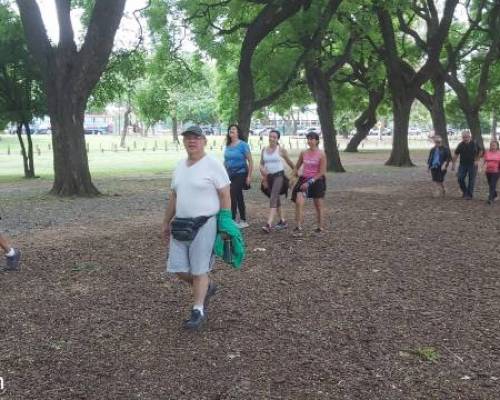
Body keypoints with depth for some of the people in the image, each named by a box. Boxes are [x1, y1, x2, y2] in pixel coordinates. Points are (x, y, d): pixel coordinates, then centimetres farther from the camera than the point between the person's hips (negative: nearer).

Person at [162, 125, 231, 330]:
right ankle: (206, 287, 33)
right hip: (180, 225, 7)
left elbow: (225, 196, -9)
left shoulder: (213, 165, -8)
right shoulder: (180, 166, 12)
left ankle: (198, 311, 14)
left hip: (204, 225, -7)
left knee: (199, 269, -1)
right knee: (178, 268, 7)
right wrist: (166, 222, 20)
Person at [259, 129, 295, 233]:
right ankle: (283, 221, 28)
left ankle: (269, 224, -27)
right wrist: (262, 169, -12)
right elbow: (261, 164, 11)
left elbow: (289, 162, 9)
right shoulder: (264, 150, 9)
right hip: (268, 177, 5)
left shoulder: (281, 150, -2)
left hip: (278, 176, -5)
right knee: (276, 199, 14)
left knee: (273, 198, -19)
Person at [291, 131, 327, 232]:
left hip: (317, 181, -3)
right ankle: (299, 226, -12)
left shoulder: (321, 154, -9)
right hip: (304, 180, 3)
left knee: (318, 205, 8)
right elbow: (297, 167, 18)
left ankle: (321, 226, 21)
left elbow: (322, 172, -12)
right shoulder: (303, 153, 4)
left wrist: (310, 182, -16)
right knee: (299, 202, -14)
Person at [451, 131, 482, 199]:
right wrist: (453, 164, 0)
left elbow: (480, 152, 4)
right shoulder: (460, 145, -1)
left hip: (472, 165, -2)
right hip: (463, 164, 2)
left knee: (471, 180, 1)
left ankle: (469, 194, 11)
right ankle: (464, 191, 20)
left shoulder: (474, 144, -7)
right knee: (460, 179, -2)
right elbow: (456, 155, 3)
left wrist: (477, 160, -5)